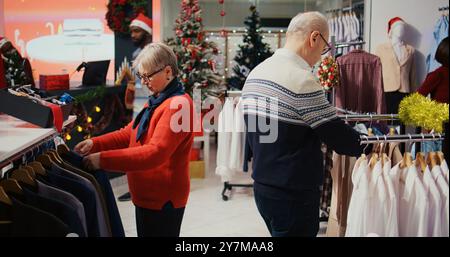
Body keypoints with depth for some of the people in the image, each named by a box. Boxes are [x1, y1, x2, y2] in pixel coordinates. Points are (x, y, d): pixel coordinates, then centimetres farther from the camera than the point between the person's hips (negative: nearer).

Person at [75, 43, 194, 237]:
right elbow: (129, 134, 11)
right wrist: (95, 144, -5)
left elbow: (155, 152, -29)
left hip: (163, 199, -9)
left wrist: (104, 159, -30)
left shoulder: (178, 104, -21)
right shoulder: (157, 101, 12)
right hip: (147, 195, 9)